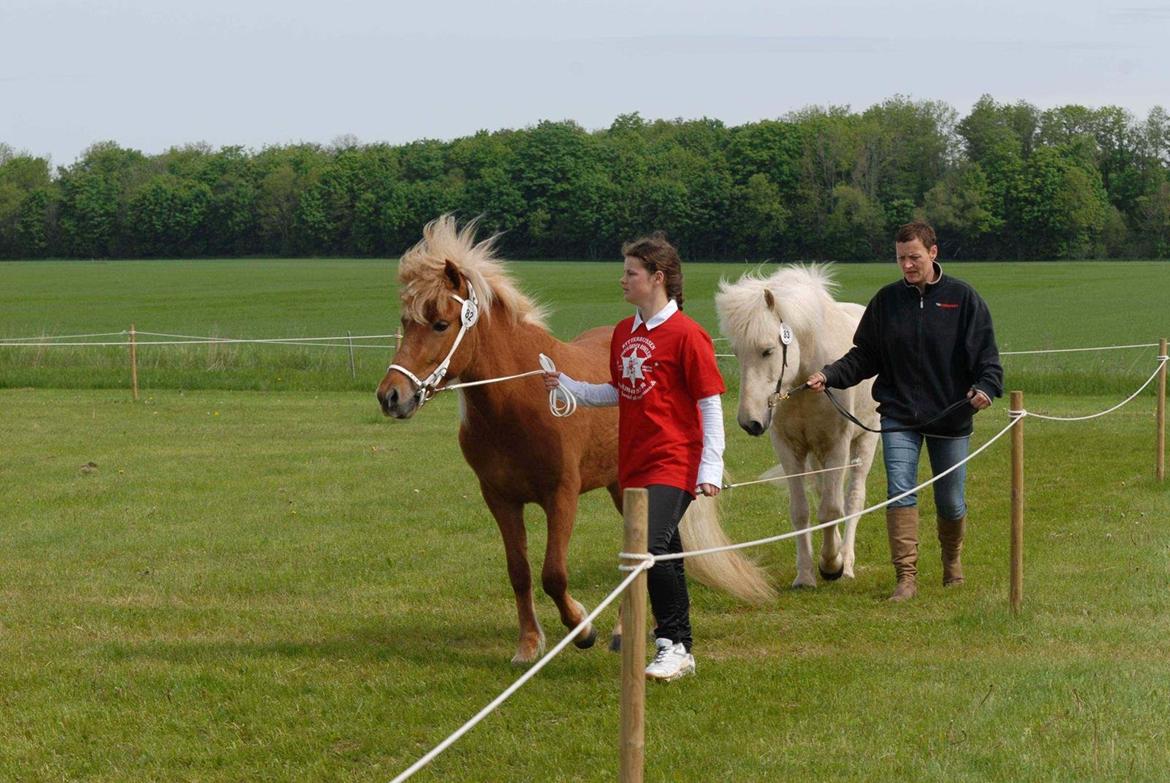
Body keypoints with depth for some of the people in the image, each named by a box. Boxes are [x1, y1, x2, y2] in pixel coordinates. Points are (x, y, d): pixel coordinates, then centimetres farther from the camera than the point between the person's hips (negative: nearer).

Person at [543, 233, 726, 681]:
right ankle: (674, 640, 27)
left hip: (673, 463, -8)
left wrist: (711, 470, -14)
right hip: (633, 464, 8)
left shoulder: (686, 335, -11)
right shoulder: (624, 333, 12)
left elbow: (710, 405, -10)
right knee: (664, 556, 16)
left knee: (652, 547, -20)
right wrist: (566, 385, 9)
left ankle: (676, 647, -12)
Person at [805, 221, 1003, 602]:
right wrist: (829, 375, -8)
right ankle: (906, 577, -10)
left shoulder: (962, 298, -3)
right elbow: (864, 356, 7)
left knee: (950, 501, 9)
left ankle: (952, 559, 36)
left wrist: (986, 386, -23)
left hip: (951, 416, -1)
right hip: (899, 415, 1)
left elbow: (985, 352, -4)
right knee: (900, 493, -12)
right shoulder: (887, 300, 4)